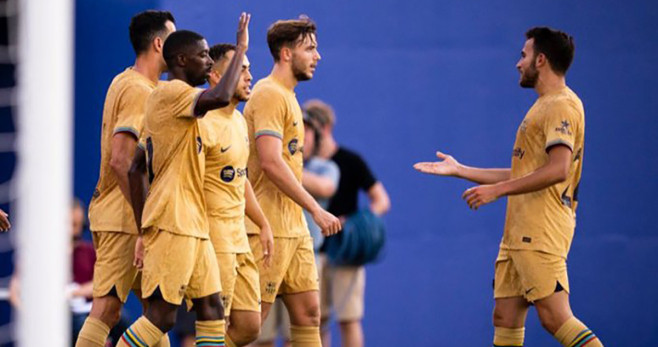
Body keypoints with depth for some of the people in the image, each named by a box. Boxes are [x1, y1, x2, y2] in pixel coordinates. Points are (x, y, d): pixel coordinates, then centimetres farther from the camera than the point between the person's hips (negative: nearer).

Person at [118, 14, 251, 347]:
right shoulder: (171, 92, -9)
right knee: (161, 314, -10)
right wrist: (240, 48, -17)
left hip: (192, 226, 10)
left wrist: (144, 232, 19)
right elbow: (221, 97, -30)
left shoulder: (165, 98, 20)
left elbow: (135, 170, 20)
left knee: (211, 309, 7)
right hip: (174, 223, -10)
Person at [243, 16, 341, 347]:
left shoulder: (287, 96, 18)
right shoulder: (270, 95, -12)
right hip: (269, 229, -10)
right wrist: (315, 209, -20)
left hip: (294, 228, 10)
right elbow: (270, 163, -22)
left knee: (308, 314, 7)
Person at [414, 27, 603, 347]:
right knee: (505, 319, 7)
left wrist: (497, 190, -19)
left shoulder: (562, 106, -9)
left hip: (541, 233, -10)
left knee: (555, 318, -16)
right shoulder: (543, 106, 23)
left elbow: (557, 170, -23)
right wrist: (458, 170, 30)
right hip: (519, 234, 10)